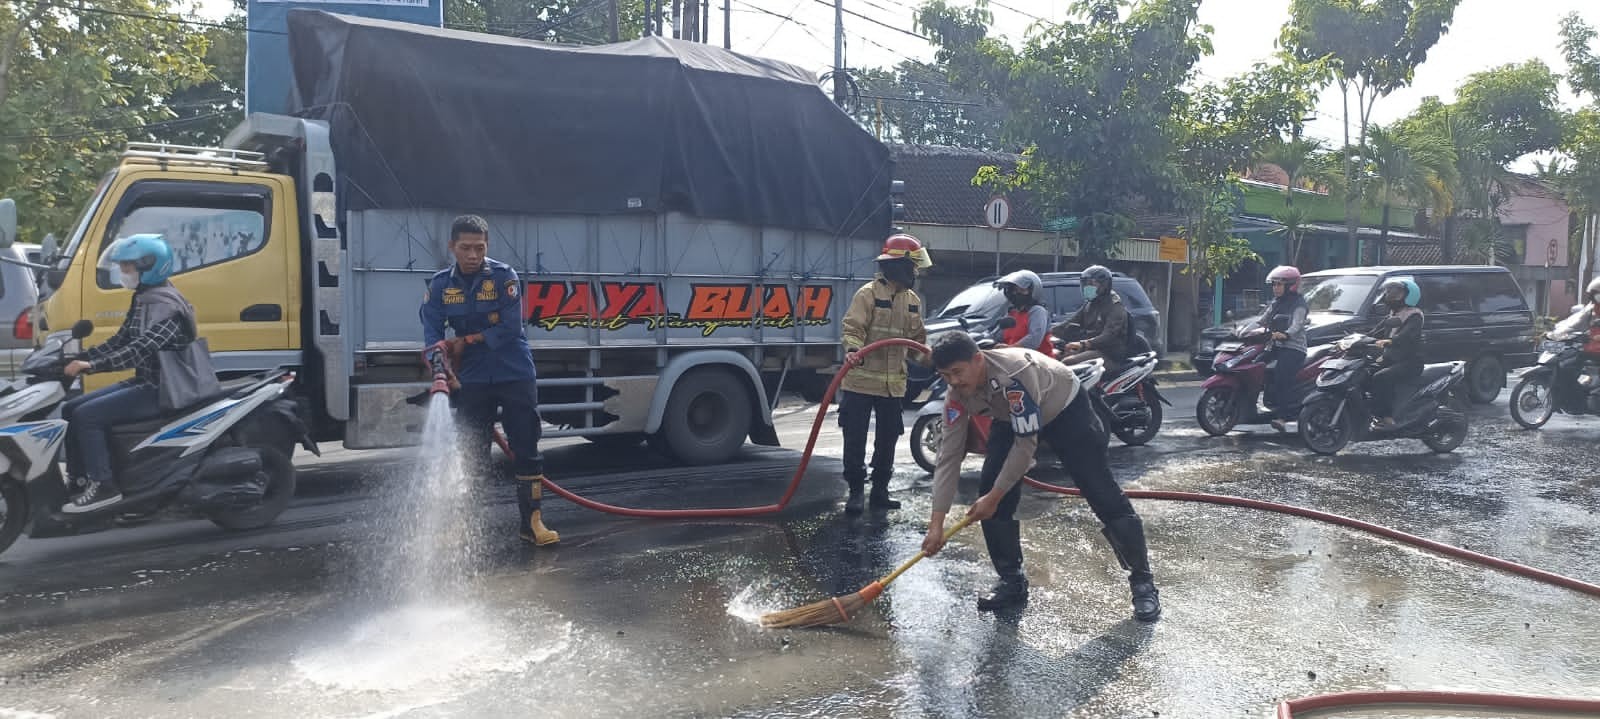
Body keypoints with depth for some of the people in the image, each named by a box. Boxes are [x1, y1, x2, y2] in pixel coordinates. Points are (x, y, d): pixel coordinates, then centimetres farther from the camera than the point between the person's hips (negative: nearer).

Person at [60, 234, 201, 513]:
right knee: (70, 410, 9)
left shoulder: (166, 304, -19)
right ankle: (79, 480, 15)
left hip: (162, 390, -10)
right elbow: (119, 341, 16)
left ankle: (104, 486, -10)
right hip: (144, 382, 10)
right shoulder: (143, 299, 14)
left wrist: (91, 366, -34)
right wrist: (81, 357, 4)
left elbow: (140, 350, -31)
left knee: (87, 416, -18)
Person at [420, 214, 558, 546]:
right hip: (472, 380, 3)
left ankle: (532, 522, 8)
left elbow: (510, 328, -15)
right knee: (473, 453, 9)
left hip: (515, 376, -2)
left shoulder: (504, 276, -9)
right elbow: (432, 333, -9)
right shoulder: (440, 285, 0)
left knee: (526, 450, 0)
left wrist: (467, 340, -13)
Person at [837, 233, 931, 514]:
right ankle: (855, 491, 12)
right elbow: (852, 329, -16)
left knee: (888, 439, 12)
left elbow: (917, 337, 19)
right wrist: (853, 350, -35)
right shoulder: (868, 293, -10)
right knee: (855, 438, -1)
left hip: (894, 383, 6)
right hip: (861, 380, -6)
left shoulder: (913, 300, 12)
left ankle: (880, 491, 25)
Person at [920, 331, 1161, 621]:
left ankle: (1143, 582, 7)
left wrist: (994, 496, -29)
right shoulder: (957, 396, -22)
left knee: (1104, 496, -9)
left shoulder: (1015, 370, -41)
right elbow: (949, 456, -20)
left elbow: (1026, 443, -35)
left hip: (1066, 409, -5)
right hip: (1011, 418, 6)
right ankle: (1011, 581, 8)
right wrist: (936, 522, -23)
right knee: (988, 494, -8)